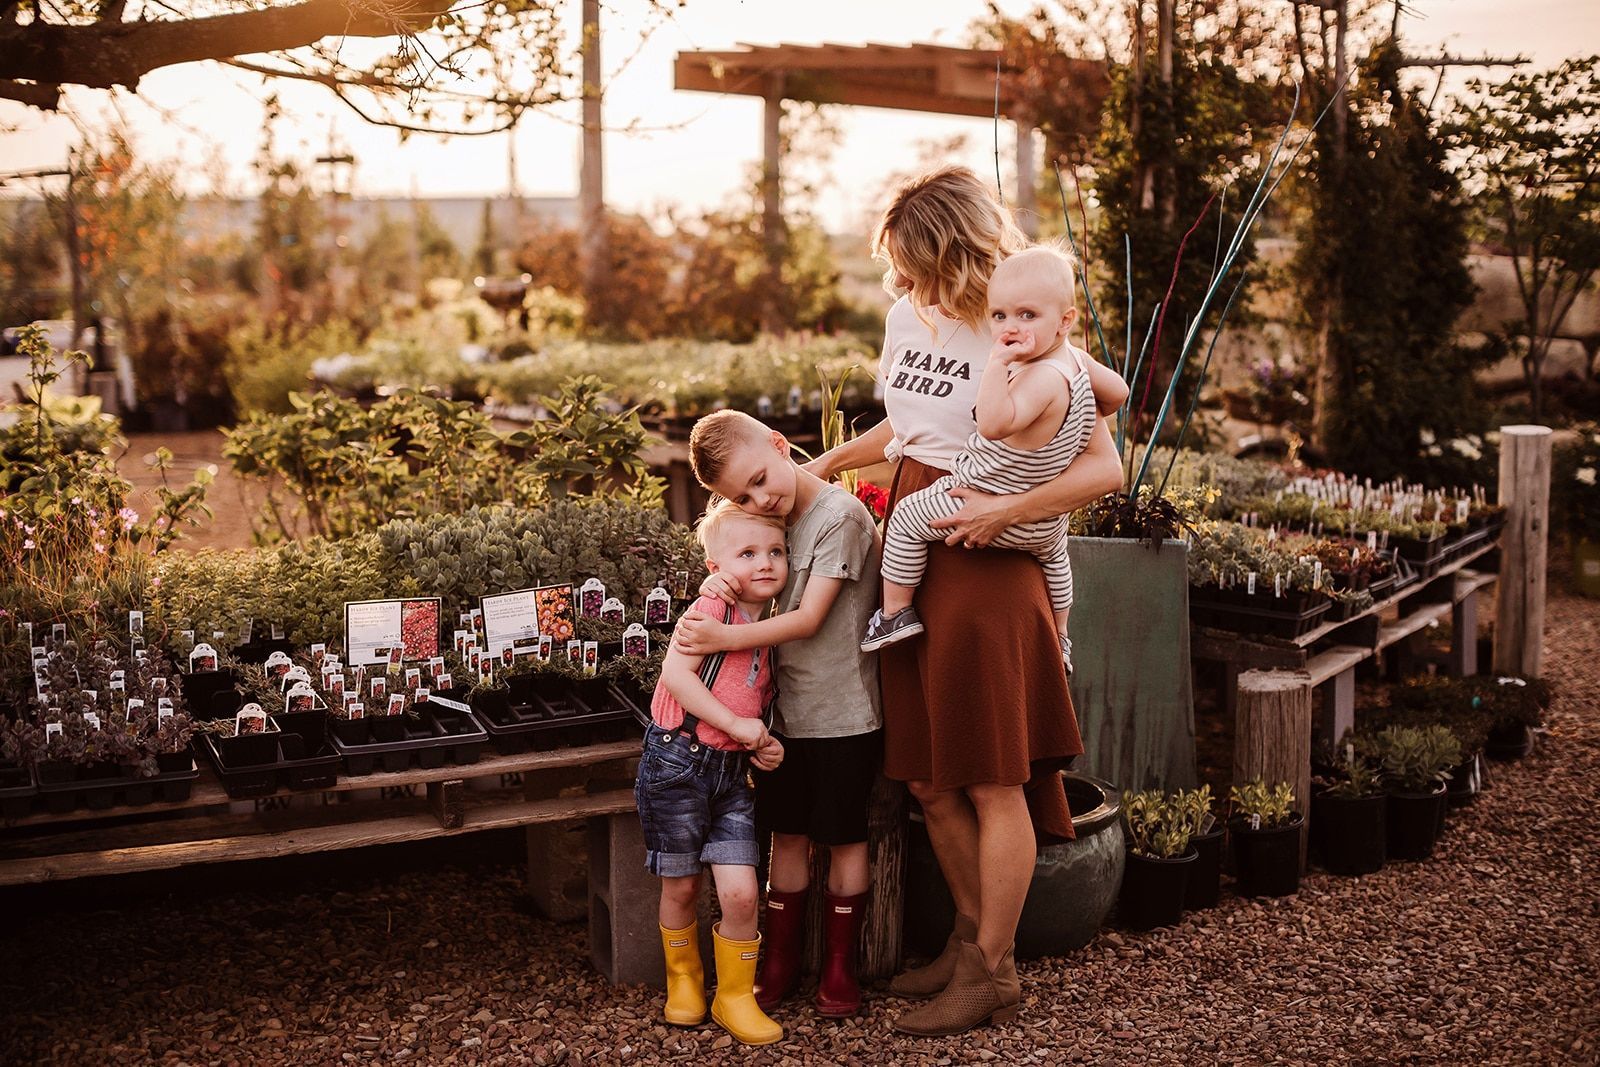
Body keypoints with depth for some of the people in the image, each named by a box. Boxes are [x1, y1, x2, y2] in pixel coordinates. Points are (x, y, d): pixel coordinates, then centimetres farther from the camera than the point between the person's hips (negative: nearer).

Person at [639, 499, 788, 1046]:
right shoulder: (712, 608, -11)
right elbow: (676, 673, -22)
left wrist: (764, 744, 3)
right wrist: (736, 724, -22)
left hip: (732, 772, 5)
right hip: (678, 761, -5)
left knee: (740, 892, -5)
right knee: (680, 888, 9)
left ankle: (736, 996, 13)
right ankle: (684, 980, 32)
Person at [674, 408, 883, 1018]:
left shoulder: (840, 515, -17)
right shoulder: (769, 522, 5)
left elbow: (808, 619, -20)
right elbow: (758, 594, 17)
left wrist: (723, 638, -25)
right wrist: (719, 582, -5)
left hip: (843, 714, -6)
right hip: (785, 709, 6)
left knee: (843, 837, 7)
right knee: (788, 835, 12)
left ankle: (840, 965, 20)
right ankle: (781, 961, 23)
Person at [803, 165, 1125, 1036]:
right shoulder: (909, 318, 8)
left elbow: (1105, 467, -17)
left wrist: (1004, 510, -24)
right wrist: (829, 462, 18)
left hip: (984, 567, -7)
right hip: (908, 556, 8)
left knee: (992, 780, 3)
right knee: (928, 778, 13)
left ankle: (992, 971, 16)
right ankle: (972, 938, 31)